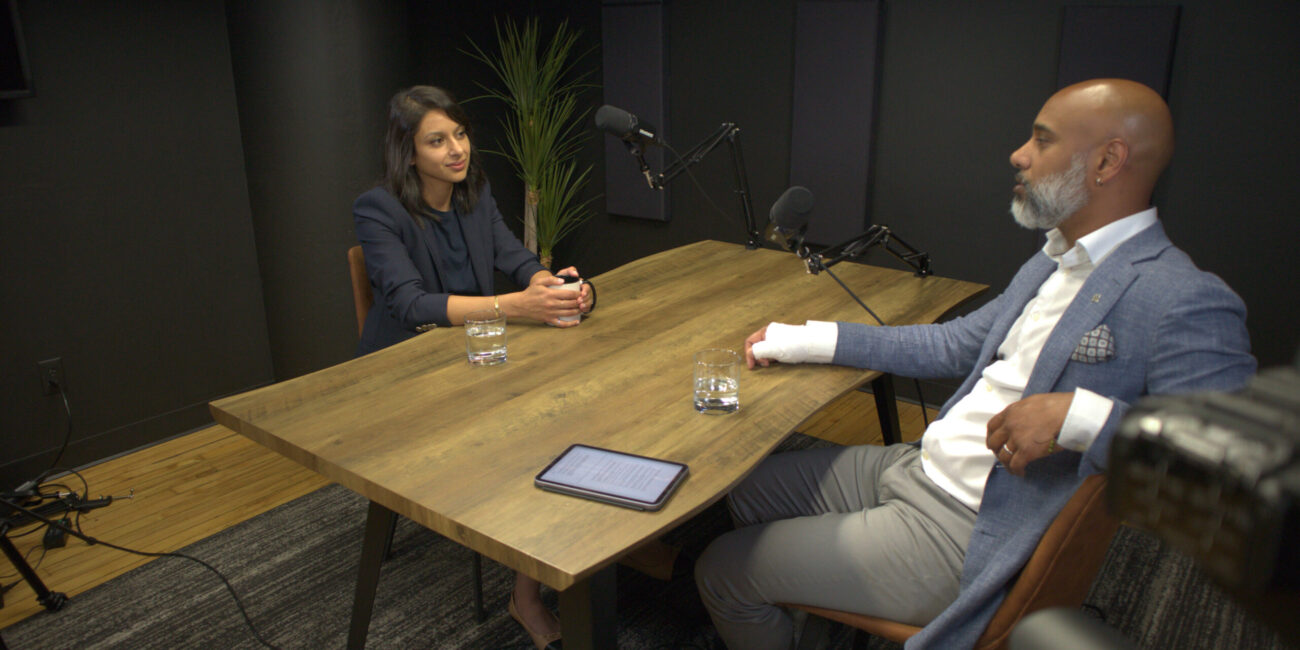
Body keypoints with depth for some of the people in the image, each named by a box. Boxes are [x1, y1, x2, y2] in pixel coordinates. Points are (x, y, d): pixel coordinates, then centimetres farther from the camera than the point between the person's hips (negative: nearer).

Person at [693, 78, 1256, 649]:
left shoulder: (1185, 302, -20)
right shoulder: (1053, 265, 10)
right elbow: (951, 345, 17)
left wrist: (1080, 415, -34)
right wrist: (801, 341, 16)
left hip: (962, 532, -9)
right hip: (915, 467, 9)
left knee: (722, 574, -3)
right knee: (746, 488, 19)